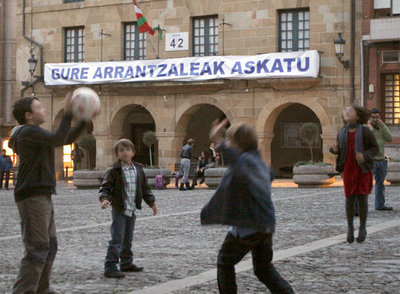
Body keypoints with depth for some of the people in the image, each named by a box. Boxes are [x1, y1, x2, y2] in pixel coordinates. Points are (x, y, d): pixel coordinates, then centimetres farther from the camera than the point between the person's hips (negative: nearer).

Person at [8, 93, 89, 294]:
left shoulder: (34, 133, 20)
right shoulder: (28, 132, -12)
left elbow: (67, 139, 24)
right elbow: (58, 140, -26)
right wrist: (67, 114, -21)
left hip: (43, 197, 10)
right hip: (32, 197, -10)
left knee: (49, 246, 16)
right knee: (37, 249, -13)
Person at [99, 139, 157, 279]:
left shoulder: (138, 170, 7)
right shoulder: (114, 171, -10)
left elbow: (145, 187, 16)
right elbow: (105, 187, -11)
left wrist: (151, 202, 16)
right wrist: (104, 199, -28)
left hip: (132, 210, 6)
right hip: (119, 210, -6)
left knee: (128, 239, 17)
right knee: (117, 240, -10)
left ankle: (126, 263, 31)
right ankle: (110, 267, -8)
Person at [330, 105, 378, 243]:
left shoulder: (365, 131, -10)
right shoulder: (342, 133, 2)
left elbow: (375, 148, -4)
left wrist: (365, 155, -23)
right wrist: (335, 149, -10)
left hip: (363, 169, -3)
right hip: (348, 170, 3)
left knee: (362, 199, 1)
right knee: (349, 198, 4)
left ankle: (362, 229, 17)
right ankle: (350, 228, 20)